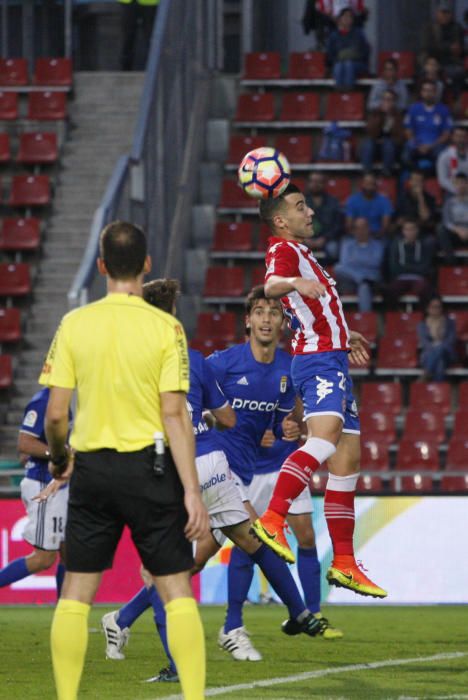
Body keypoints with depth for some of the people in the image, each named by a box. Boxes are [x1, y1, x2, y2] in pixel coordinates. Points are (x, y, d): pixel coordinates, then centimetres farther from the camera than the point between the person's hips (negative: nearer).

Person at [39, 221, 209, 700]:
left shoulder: (73, 325, -1)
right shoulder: (165, 328, -7)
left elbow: (55, 413, -1)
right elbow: (174, 415, -10)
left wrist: (59, 458, 19)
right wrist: (191, 490, -8)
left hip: (91, 468, 2)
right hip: (149, 466, -2)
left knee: (76, 594, 9)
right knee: (177, 591, 2)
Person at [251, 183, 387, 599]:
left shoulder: (299, 252, 24)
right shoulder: (283, 249, -6)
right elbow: (271, 286, -30)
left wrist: (343, 335, 50)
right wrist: (296, 282, -51)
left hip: (332, 362, 10)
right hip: (319, 360, -10)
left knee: (348, 458, 7)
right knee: (325, 437, -30)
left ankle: (344, 564, 8)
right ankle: (272, 521, -41)